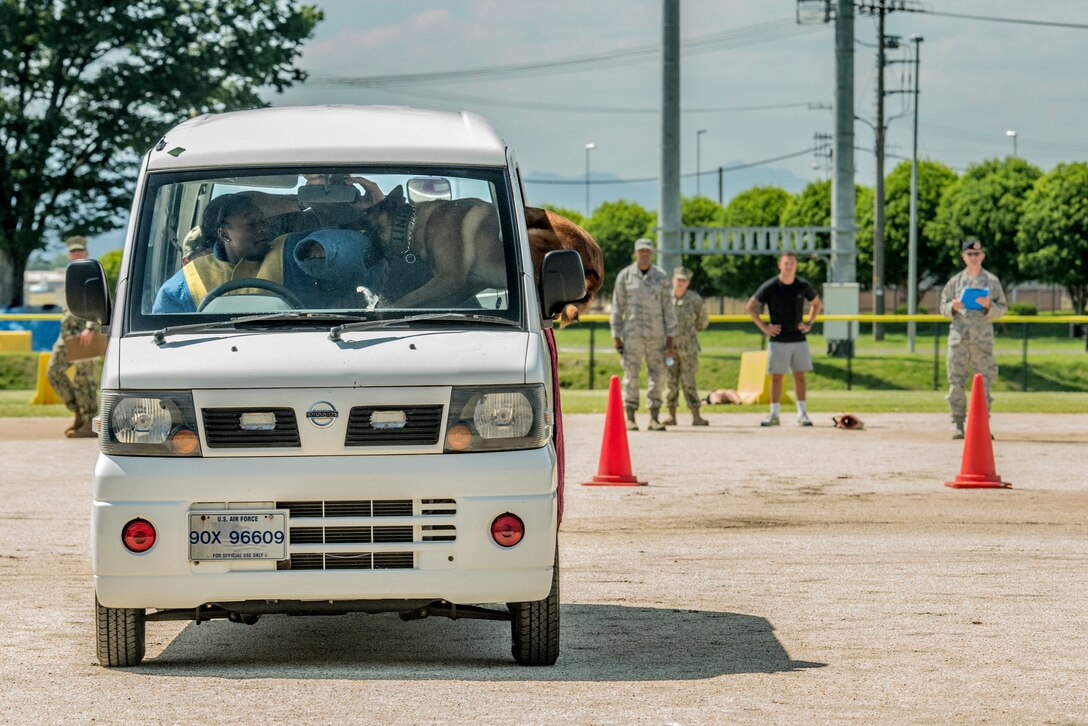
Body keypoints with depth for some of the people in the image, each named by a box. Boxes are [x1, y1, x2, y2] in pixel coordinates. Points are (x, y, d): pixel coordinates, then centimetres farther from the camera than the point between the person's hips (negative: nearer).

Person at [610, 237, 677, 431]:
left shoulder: (661, 277, 5)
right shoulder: (625, 276, 3)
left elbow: (668, 308, 6)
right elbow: (617, 307, 5)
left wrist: (670, 339, 1)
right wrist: (616, 337, -1)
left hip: (656, 335, 1)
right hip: (632, 333, -1)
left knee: (657, 375, 1)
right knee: (631, 375, -5)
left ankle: (654, 418, 6)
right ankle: (630, 419, -2)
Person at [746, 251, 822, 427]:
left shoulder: (803, 286, 2)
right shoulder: (770, 287, -7)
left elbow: (816, 304, 19)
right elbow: (751, 306, -1)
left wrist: (809, 323, 7)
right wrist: (763, 327, -6)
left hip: (799, 339, 2)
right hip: (778, 340, -2)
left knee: (799, 376, 5)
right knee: (777, 377, -2)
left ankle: (802, 413, 10)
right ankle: (774, 414, 2)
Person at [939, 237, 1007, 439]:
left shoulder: (992, 281, 8)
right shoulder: (955, 281, 12)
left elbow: (1002, 309, 6)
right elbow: (943, 308, 13)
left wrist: (988, 306, -13)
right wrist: (952, 307, -8)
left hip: (983, 337, -1)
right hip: (958, 336, 1)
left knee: (985, 381, -3)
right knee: (956, 381, -3)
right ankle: (957, 423, 1)